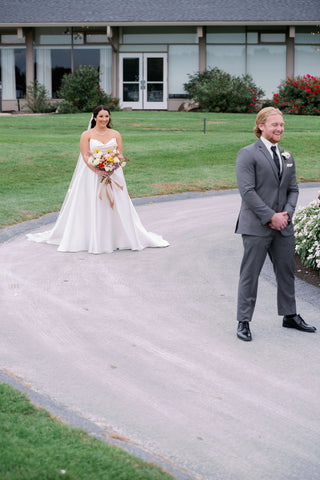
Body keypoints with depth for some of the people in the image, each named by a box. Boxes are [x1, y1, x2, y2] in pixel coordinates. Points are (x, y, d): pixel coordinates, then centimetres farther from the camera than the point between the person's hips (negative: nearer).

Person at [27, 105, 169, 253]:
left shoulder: (115, 134, 10)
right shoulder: (87, 135, 1)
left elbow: (120, 155, 6)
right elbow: (85, 157, -7)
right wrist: (98, 171, -21)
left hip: (113, 174, 3)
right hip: (92, 174, -3)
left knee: (116, 207, 2)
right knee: (92, 209, -4)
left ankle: (118, 238, 11)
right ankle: (92, 240, 1)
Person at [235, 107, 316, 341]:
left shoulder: (287, 156, 14)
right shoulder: (248, 154, -7)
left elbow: (293, 189, 15)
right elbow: (247, 191, -15)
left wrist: (287, 213, -4)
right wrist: (271, 217, -17)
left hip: (283, 226, 6)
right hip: (256, 227, -6)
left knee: (287, 271, 14)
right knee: (250, 274, -1)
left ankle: (290, 316, 29)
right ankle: (244, 322, 8)